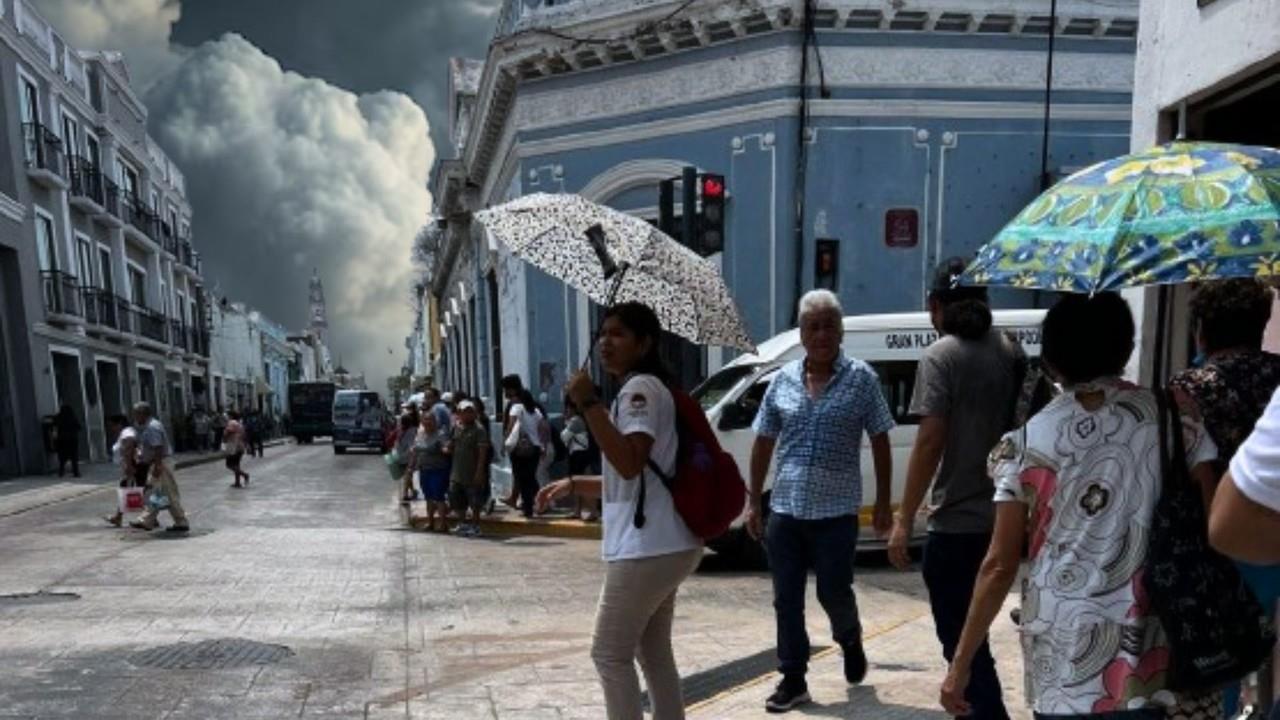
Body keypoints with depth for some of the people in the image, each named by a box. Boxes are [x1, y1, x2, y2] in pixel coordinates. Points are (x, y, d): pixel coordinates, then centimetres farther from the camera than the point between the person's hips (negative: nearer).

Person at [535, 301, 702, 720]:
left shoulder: (641, 387, -12)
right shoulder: (640, 390, 19)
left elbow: (630, 464, -27)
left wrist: (589, 404, -25)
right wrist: (572, 485, 20)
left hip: (648, 547, -11)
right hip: (662, 544, 11)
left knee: (610, 654, 0)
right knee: (653, 651, 18)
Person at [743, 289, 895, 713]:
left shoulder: (861, 379, -2)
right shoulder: (782, 380, 5)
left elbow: (880, 442, 1)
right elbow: (763, 443, 10)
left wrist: (883, 502, -1)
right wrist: (754, 502, 8)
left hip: (836, 509, -3)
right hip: (784, 509, 3)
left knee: (833, 591, 5)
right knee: (787, 599, 6)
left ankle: (850, 641, 37)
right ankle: (793, 680, 20)